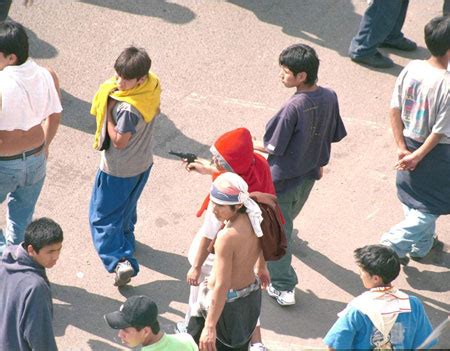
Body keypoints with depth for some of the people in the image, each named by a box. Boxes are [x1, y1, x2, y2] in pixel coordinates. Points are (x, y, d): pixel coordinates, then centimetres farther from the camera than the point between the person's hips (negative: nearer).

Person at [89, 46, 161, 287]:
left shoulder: (128, 108, -38)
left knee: (102, 217, 6)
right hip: (143, 163, 8)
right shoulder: (153, 85, -13)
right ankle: (125, 242, 52)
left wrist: (109, 108, -24)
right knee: (127, 207, 31)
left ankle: (120, 261, -6)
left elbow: (119, 141, -25)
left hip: (118, 170, -8)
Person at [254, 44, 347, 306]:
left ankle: (283, 287, 14)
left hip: (284, 179, -7)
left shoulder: (293, 108, -32)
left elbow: (274, 147, -22)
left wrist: (253, 145, -3)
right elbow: (333, 136, 3)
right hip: (310, 174, 7)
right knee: (286, 219, 33)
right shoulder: (330, 97, -11)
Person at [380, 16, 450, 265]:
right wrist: (418, 156, -12)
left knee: (413, 202, 24)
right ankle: (392, 245, 2)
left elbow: (395, 110, -5)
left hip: (409, 145, 7)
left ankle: (421, 246, 42)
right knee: (429, 209, 10)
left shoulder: (411, 68, -10)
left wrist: (402, 147, -2)